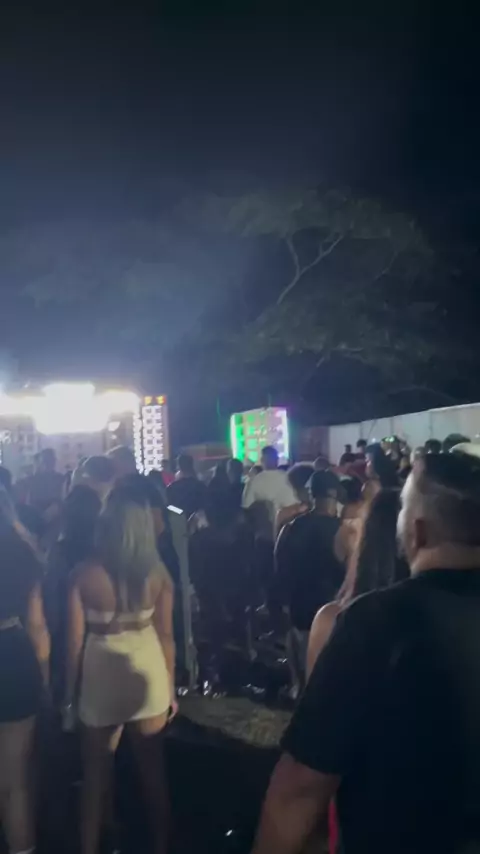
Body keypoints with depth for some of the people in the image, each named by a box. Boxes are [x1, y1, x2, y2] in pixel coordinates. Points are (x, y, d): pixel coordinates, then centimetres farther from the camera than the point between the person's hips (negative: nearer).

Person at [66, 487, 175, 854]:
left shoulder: (85, 574, -15)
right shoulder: (158, 573, -10)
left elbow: (75, 640, -10)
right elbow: (166, 635, -3)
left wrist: (70, 692, 3)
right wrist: (171, 686, 10)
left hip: (101, 679, -1)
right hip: (148, 677, 2)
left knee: (97, 772, 19)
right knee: (151, 768, 21)